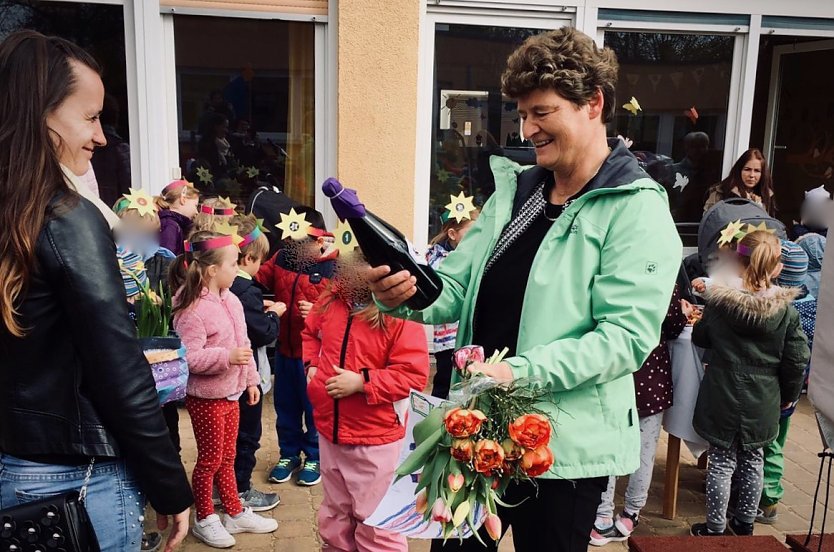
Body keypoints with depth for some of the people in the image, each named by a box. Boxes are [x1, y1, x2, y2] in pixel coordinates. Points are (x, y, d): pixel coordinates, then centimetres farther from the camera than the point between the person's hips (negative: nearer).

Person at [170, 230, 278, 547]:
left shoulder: (231, 300, 4)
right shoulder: (192, 309, -23)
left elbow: (242, 343, 12)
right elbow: (189, 358, -27)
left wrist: (250, 379, 15)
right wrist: (226, 357, -33)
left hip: (231, 393, 8)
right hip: (205, 397, -8)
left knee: (227, 457, 19)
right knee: (210, 460, 7)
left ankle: (235, 513, 33)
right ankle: (204, 520, 26)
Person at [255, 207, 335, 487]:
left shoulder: (332, 269, -15)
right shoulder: (281, 259, 1)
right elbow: (257, 279, 7)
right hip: (285, 349, 6)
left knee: (315, 407, 11)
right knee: (285, 406, 18)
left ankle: (315, 457, 30)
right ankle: (289, 454, 36)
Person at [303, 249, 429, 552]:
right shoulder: (332, 299, 2)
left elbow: (414, 375, -21)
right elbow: (310, 333, 23)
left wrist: (362, 382, -25)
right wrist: (311, 365, 6)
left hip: (376, 440, -6)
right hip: (330, 432, 7)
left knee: (376, 526, 7)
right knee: (334, 518, 25)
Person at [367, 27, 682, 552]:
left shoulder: (636, 210, -11)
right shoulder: (513, 191, 7)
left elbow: (626, 337, -19)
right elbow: (455, 289, 4)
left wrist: (521, 372, -29)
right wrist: (403, 296, -17)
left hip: (565, 446, -5)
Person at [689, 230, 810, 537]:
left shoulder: (719, 303, -12)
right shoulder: (786, 310, -10)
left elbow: (700, 337, 3)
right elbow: (797, 359, -5)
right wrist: (788, 395, 10)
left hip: (723, 400, -2)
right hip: (763, 404, 2)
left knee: (722, 462, 9)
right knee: (752, 461, 19)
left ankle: (715, 528, 18)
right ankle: (745, 523, 33)